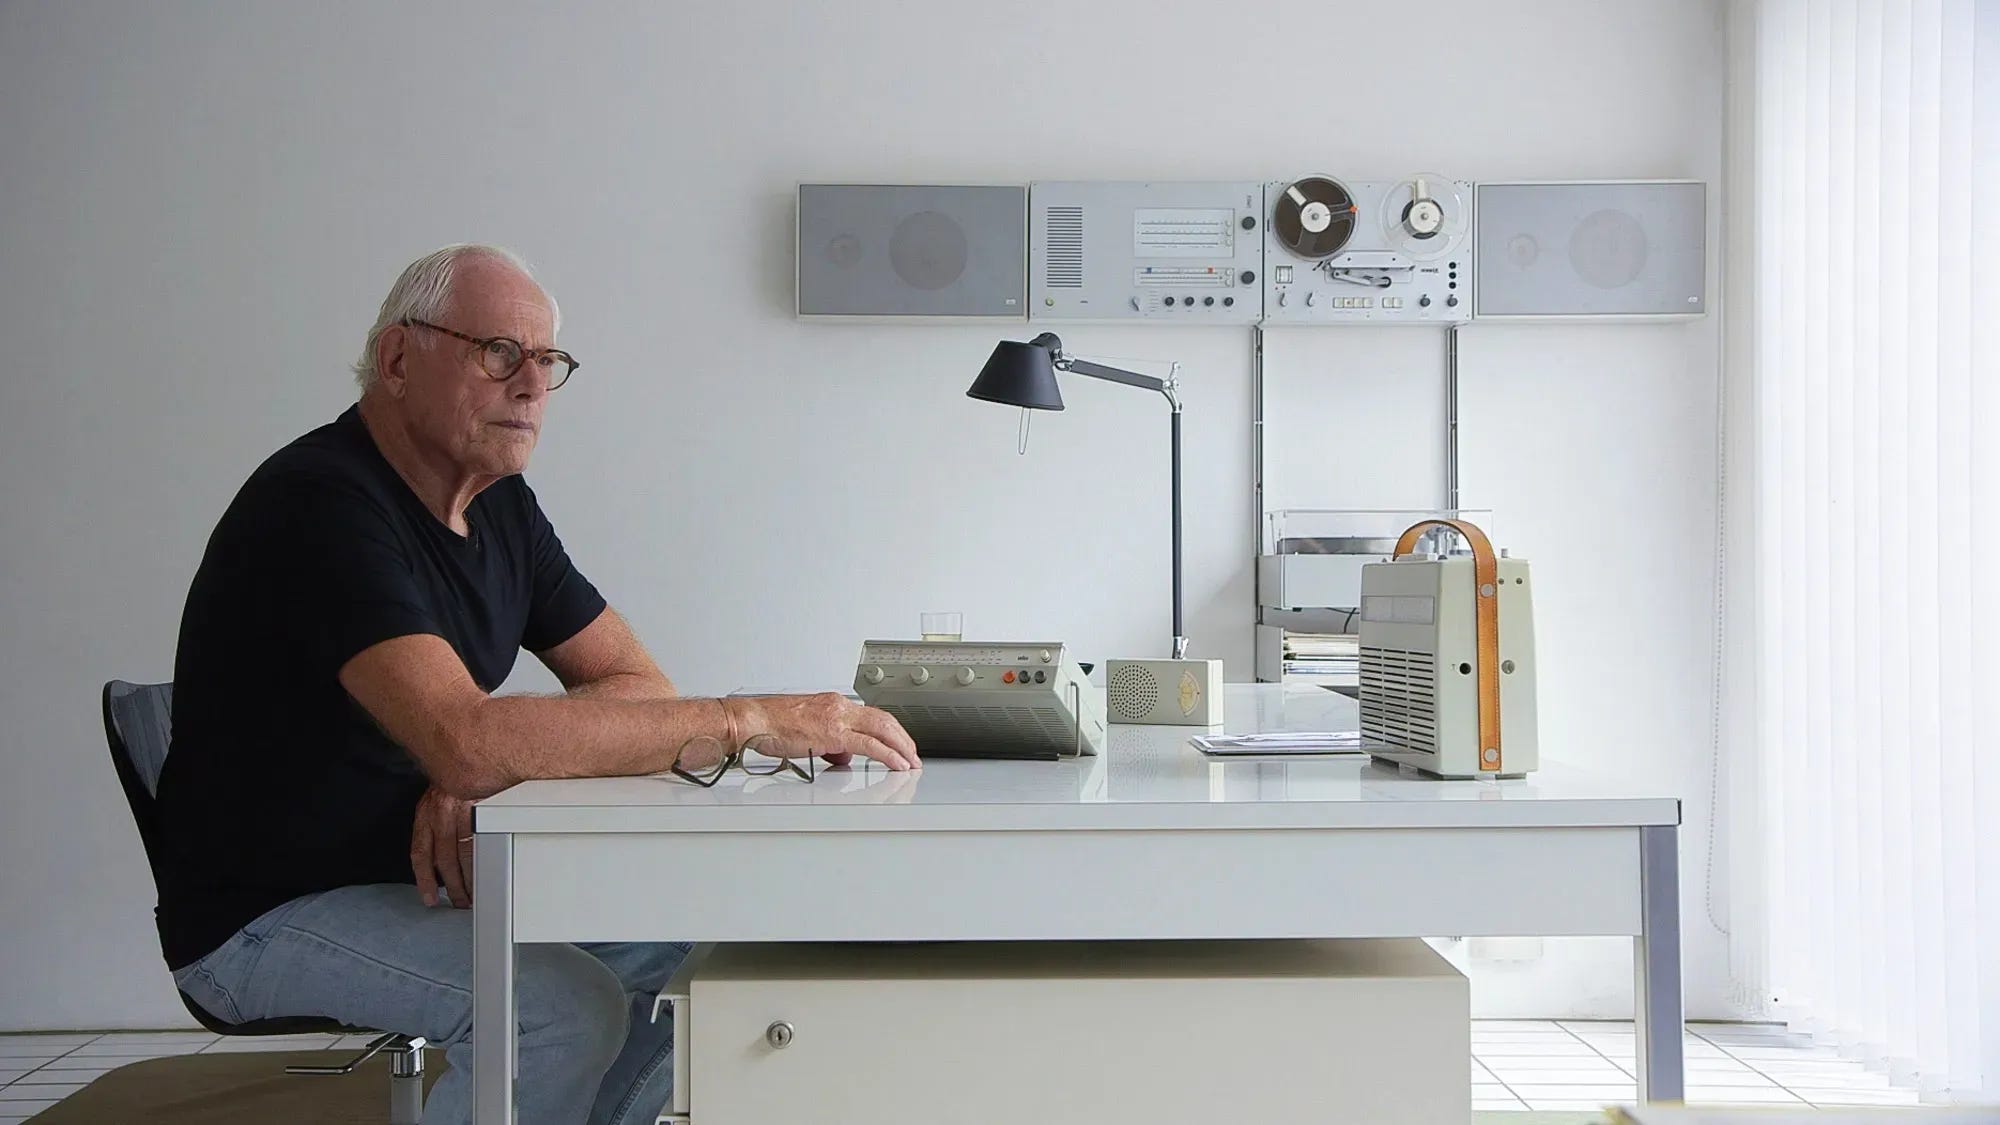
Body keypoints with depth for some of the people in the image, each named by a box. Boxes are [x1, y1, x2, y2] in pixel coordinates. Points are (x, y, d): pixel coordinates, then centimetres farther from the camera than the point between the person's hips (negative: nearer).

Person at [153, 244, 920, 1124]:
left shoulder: (500, 504, 4)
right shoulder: (324, 504, -23)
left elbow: (634, 682, 1)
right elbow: (467, 743, -36)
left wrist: (483, 771, -21)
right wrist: (752, 721, -34)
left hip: (420, 872, 8)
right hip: (268, 913, -8)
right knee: (570, 1009, -26)